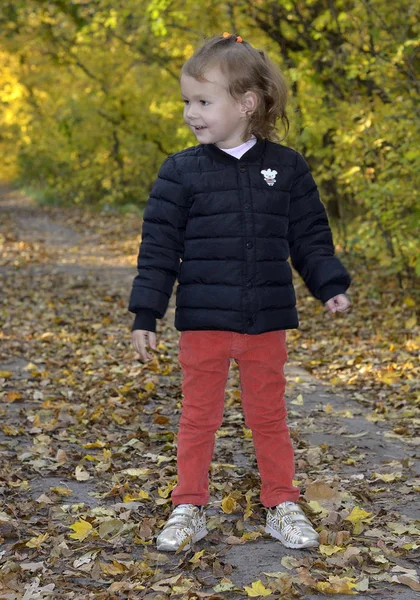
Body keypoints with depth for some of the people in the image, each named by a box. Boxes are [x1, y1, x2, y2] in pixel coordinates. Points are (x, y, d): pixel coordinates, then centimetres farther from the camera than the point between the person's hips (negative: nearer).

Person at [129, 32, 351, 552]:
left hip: (266, 321, 1)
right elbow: (159, 247, -4)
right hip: (202, 320, -1)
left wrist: (330, 287, -4)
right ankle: (189, 507, 23)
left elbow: (310, 236, 6)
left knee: (269, 416, 13)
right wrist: (145, 315, -6)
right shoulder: (180, 172, -5)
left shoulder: (286, 167, -1)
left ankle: (282, 505, 27)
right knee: (198, 416, 9)